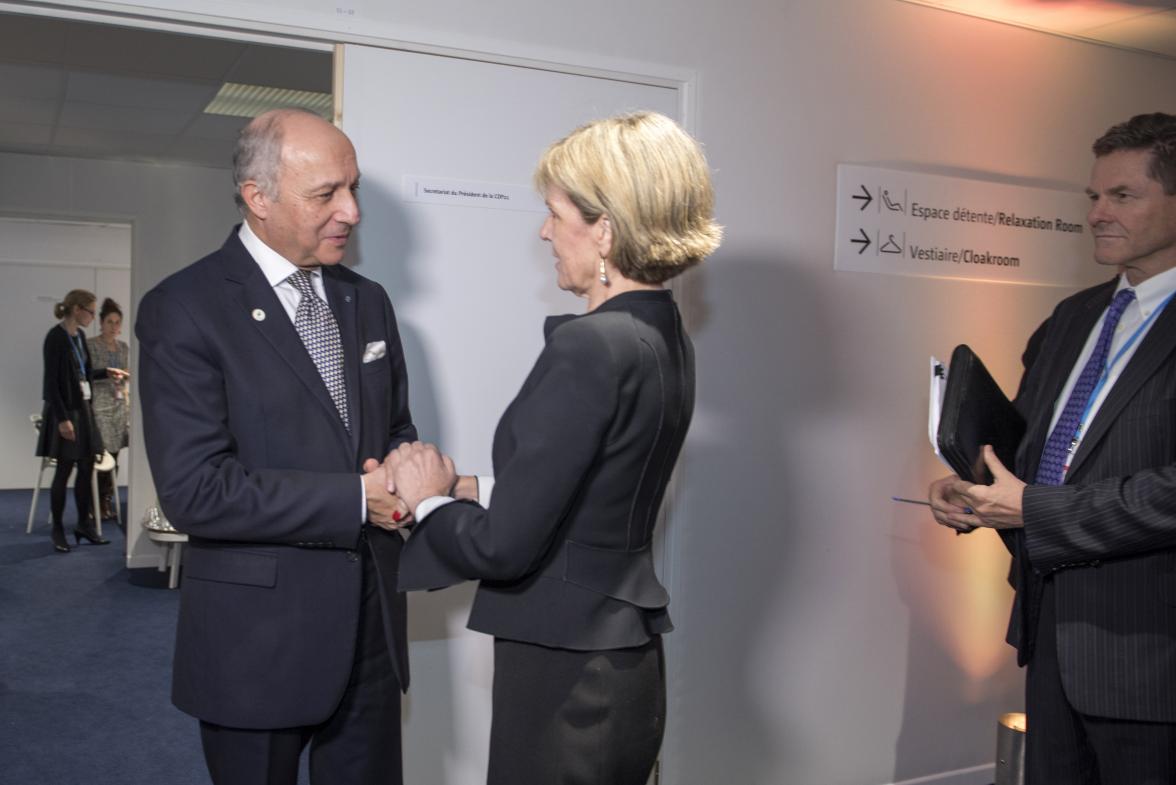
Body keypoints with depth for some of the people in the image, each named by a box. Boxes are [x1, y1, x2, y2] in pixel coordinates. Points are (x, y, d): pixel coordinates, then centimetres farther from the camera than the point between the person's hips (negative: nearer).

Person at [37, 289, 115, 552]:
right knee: (64, 470, 0)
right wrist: (62, 418, -21)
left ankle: (84, 524, 20)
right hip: (65, 410, -8)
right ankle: (57, 530, 11)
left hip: (83, 408, 8)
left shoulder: (79, 335, 9)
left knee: (87, 467, 10)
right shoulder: (56, 336, -15)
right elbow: (51, 381, -18)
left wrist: (106, 373, 22)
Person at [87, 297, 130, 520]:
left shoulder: (124, 348, 13)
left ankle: (107, 502, 13)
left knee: (114, 455, 5)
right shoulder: (90, 345, -4)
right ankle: (96, 505, 0)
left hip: (120, 405, 5)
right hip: (99, 405, -5)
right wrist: (107, 374, -19)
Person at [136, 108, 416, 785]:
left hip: (372, 629, 5)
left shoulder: (367, 301, 8)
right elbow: (196, 490, -19)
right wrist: (358, 498, -19)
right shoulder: (184, 310, -12)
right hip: (257, 644, -5)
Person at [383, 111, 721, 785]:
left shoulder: (590, 346, -23)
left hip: (566, 679, -8)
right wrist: (461, 489, 6)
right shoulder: (666, 338, 5)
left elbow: (502, 547, -21)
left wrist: (429, 498, -3)